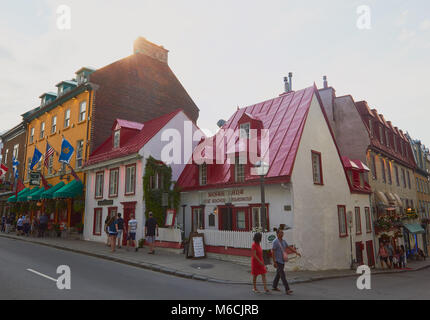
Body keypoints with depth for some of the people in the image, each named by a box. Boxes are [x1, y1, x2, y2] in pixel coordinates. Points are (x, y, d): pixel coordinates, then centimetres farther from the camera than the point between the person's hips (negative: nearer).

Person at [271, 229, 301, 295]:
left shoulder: (283, 241, 8)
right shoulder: (275, 242, -15)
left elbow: (289, 248, 14)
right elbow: (272, 252, -17)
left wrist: (296, 252, 2)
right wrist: (274, 262, -20)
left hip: (283, 261, 8)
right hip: (278, 261, -8)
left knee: (278, 274, 16)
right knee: (283, 275, -10)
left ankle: (274, 287, 28)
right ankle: (287, 290, -9)